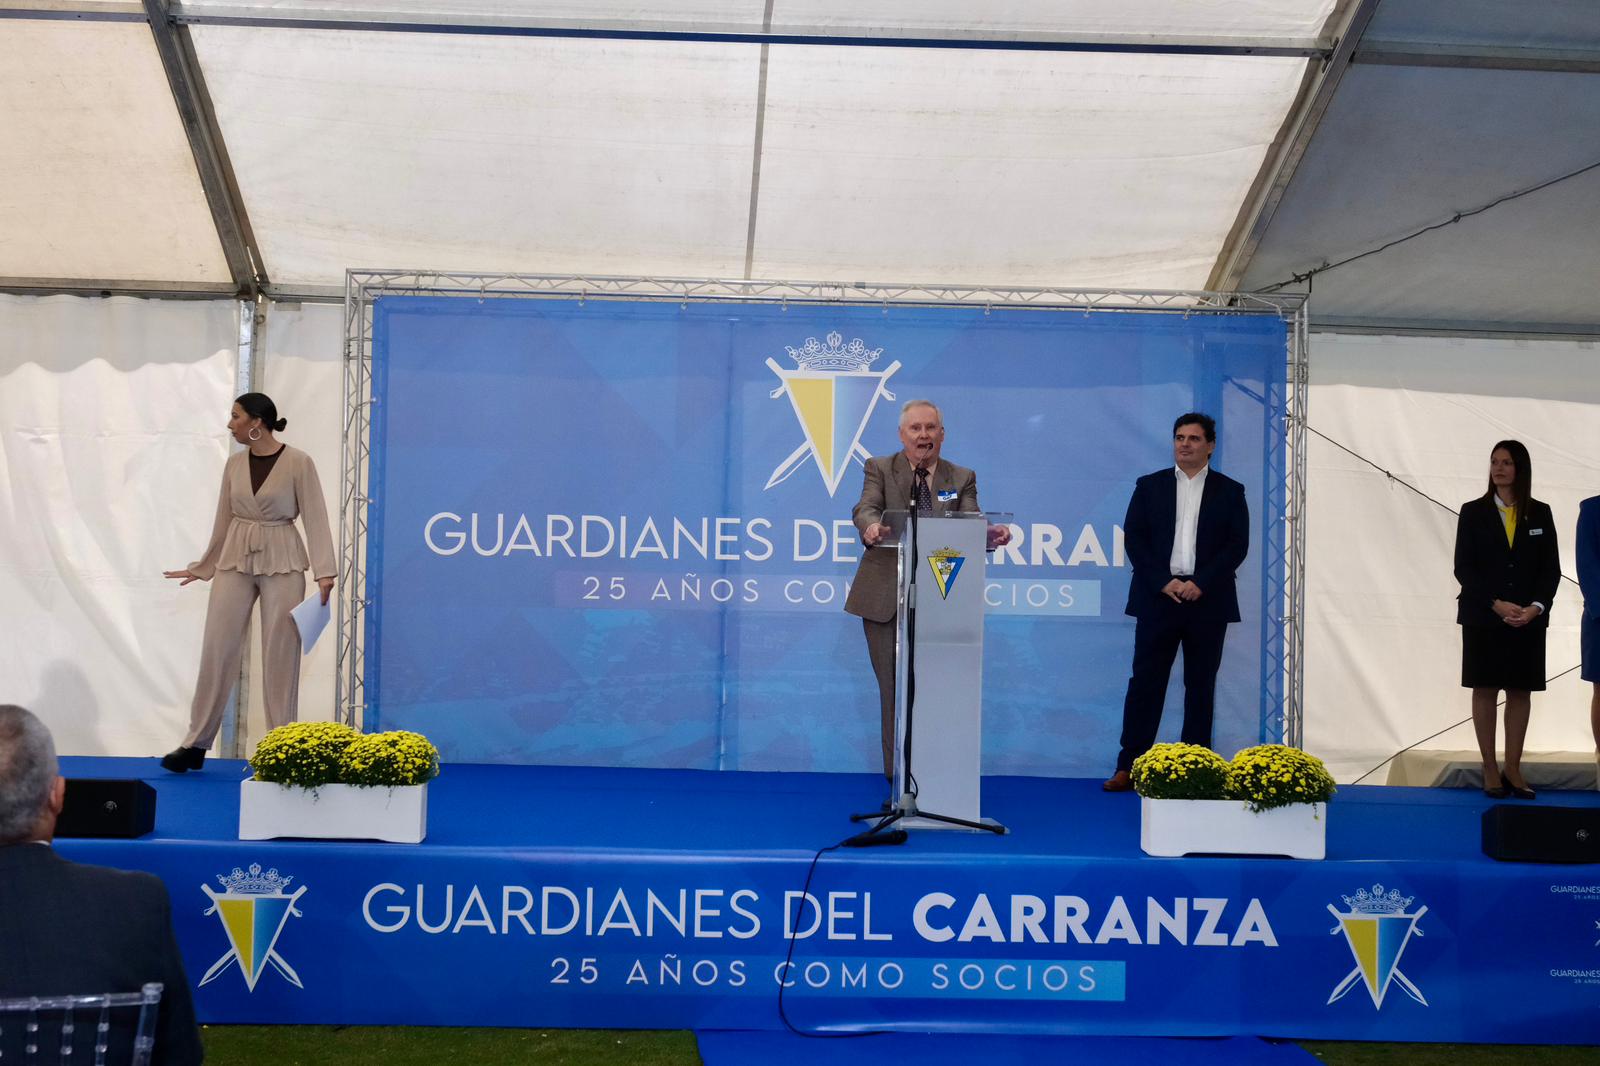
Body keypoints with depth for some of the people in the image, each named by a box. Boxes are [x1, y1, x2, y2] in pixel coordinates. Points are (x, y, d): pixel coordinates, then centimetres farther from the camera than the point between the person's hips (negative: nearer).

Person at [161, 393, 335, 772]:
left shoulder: (298, 462, -9)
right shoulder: (235, 463, 5)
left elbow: (315, 517, -10)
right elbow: (224, 518, 15)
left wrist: (324, 571, -18)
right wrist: (203, 566, 22)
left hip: (282, 563, -4)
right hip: (236, 559, 4)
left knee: (280, 654, -1)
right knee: (217, 648, 3)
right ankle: (196, 743, 10)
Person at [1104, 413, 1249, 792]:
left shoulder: (1229, 491, 7)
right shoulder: (1150, 486, 8)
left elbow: (1238, 545, 0)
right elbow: (1133, 538, 2)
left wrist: (1201, 584, -12)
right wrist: (1163, 583, -10)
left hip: (1207, 601, 0)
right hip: (1158, 598, 0)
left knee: (1200, 686, 4)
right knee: (1145, 682, -1)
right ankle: (1128, 767, 0)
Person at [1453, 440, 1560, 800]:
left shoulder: (1540, 514, 7)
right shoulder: (1474, 512, 2)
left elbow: (1551, 568, 4)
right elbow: (1463, 568, -3)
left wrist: (1535, 607, -12)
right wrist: (1497, 604, -14)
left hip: (1529, 619, 2)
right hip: (1483, 618, -1)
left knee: (1521, 691, 3)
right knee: (1485, 689, 0)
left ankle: (1513, 768, 9)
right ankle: (1490, 769, 5)